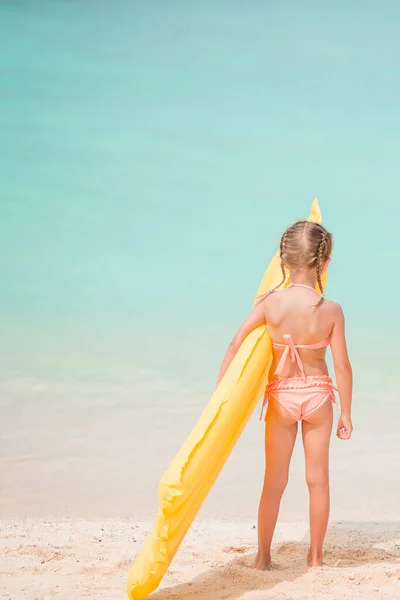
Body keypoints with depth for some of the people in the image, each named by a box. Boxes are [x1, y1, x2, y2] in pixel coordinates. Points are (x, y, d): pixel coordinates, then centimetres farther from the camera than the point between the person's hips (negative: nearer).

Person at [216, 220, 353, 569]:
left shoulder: (270, 302, -14)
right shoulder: (331, 310, -14)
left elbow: (236, 346, -11)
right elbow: (342, 365, -11)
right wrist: (346, 412, 1)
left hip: (281, 396, 0)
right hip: (318, 395, 0)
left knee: (274, 482, 12)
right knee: (318, 479, 13)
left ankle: (263, 557, 19)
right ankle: (316, 556, 21)